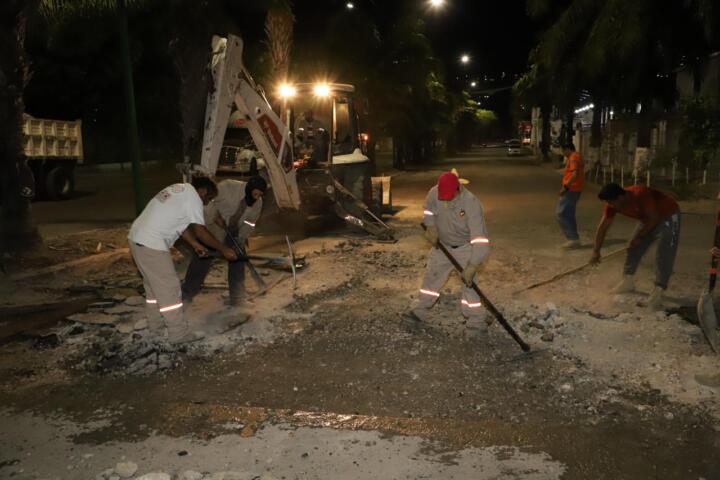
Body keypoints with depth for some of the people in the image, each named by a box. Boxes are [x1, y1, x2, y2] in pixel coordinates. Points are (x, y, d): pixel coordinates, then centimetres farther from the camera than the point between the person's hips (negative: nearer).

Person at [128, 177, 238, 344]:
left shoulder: (179, 189, 19)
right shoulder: (193, 197, -10)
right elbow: (200, 231, -11)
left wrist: (196, 245, 26)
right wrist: (223, 249, -5)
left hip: (137, 238, 10)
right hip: (152, 245, -10)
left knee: (154, 286, 20)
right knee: (169, 288, -3)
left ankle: (156, 327, 30)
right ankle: (179, 334, 3)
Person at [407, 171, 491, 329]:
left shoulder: (472, 204, -35)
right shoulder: (434, 193, -21)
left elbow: (479, 237, -39)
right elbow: (428, 210, 5)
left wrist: (472, 266, -43)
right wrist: (431, 227, -12)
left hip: (466, 247, -5)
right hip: (442, 244, 5)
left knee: (469, 282, -10)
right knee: (432, 276, 11)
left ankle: (475, 321, 4)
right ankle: (421, 311, 26)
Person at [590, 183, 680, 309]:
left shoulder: (640, 194, -37)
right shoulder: (612, 204, -15)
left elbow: (654, 218, -29)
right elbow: (602, 227, -10)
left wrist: (639, 236, -22)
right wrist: (596, 251, -10)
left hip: (668, 216, -7)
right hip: (649, 218, 7)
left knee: (663, 255, -15)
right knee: (633, 248, 8)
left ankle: (658, 292, -17)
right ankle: (628, 282, 21)